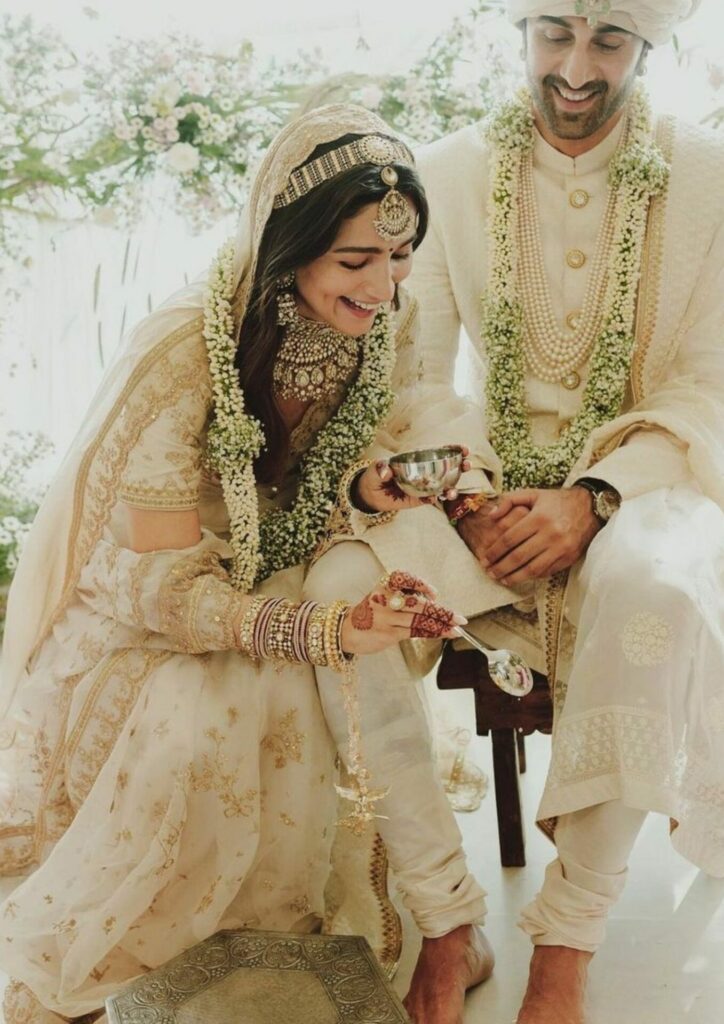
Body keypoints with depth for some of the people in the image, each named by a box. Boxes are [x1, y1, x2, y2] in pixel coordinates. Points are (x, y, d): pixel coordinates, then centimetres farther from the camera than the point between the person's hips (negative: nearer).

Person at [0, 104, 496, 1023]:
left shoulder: (386, 328, -11)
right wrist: (322, 630, -38)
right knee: (202, 720, -32)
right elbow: (161, 588, -24)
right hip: (134, 626, -4)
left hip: (268, 584, 5)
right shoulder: (181, 356, -28)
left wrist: (368, 493, -23)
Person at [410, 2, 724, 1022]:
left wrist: (592, 500, -22)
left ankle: (569, 937, -21)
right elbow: (412, 372, 0)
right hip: (496, 488, 2)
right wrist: (463, 499, -19)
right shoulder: (451, 171, 3)